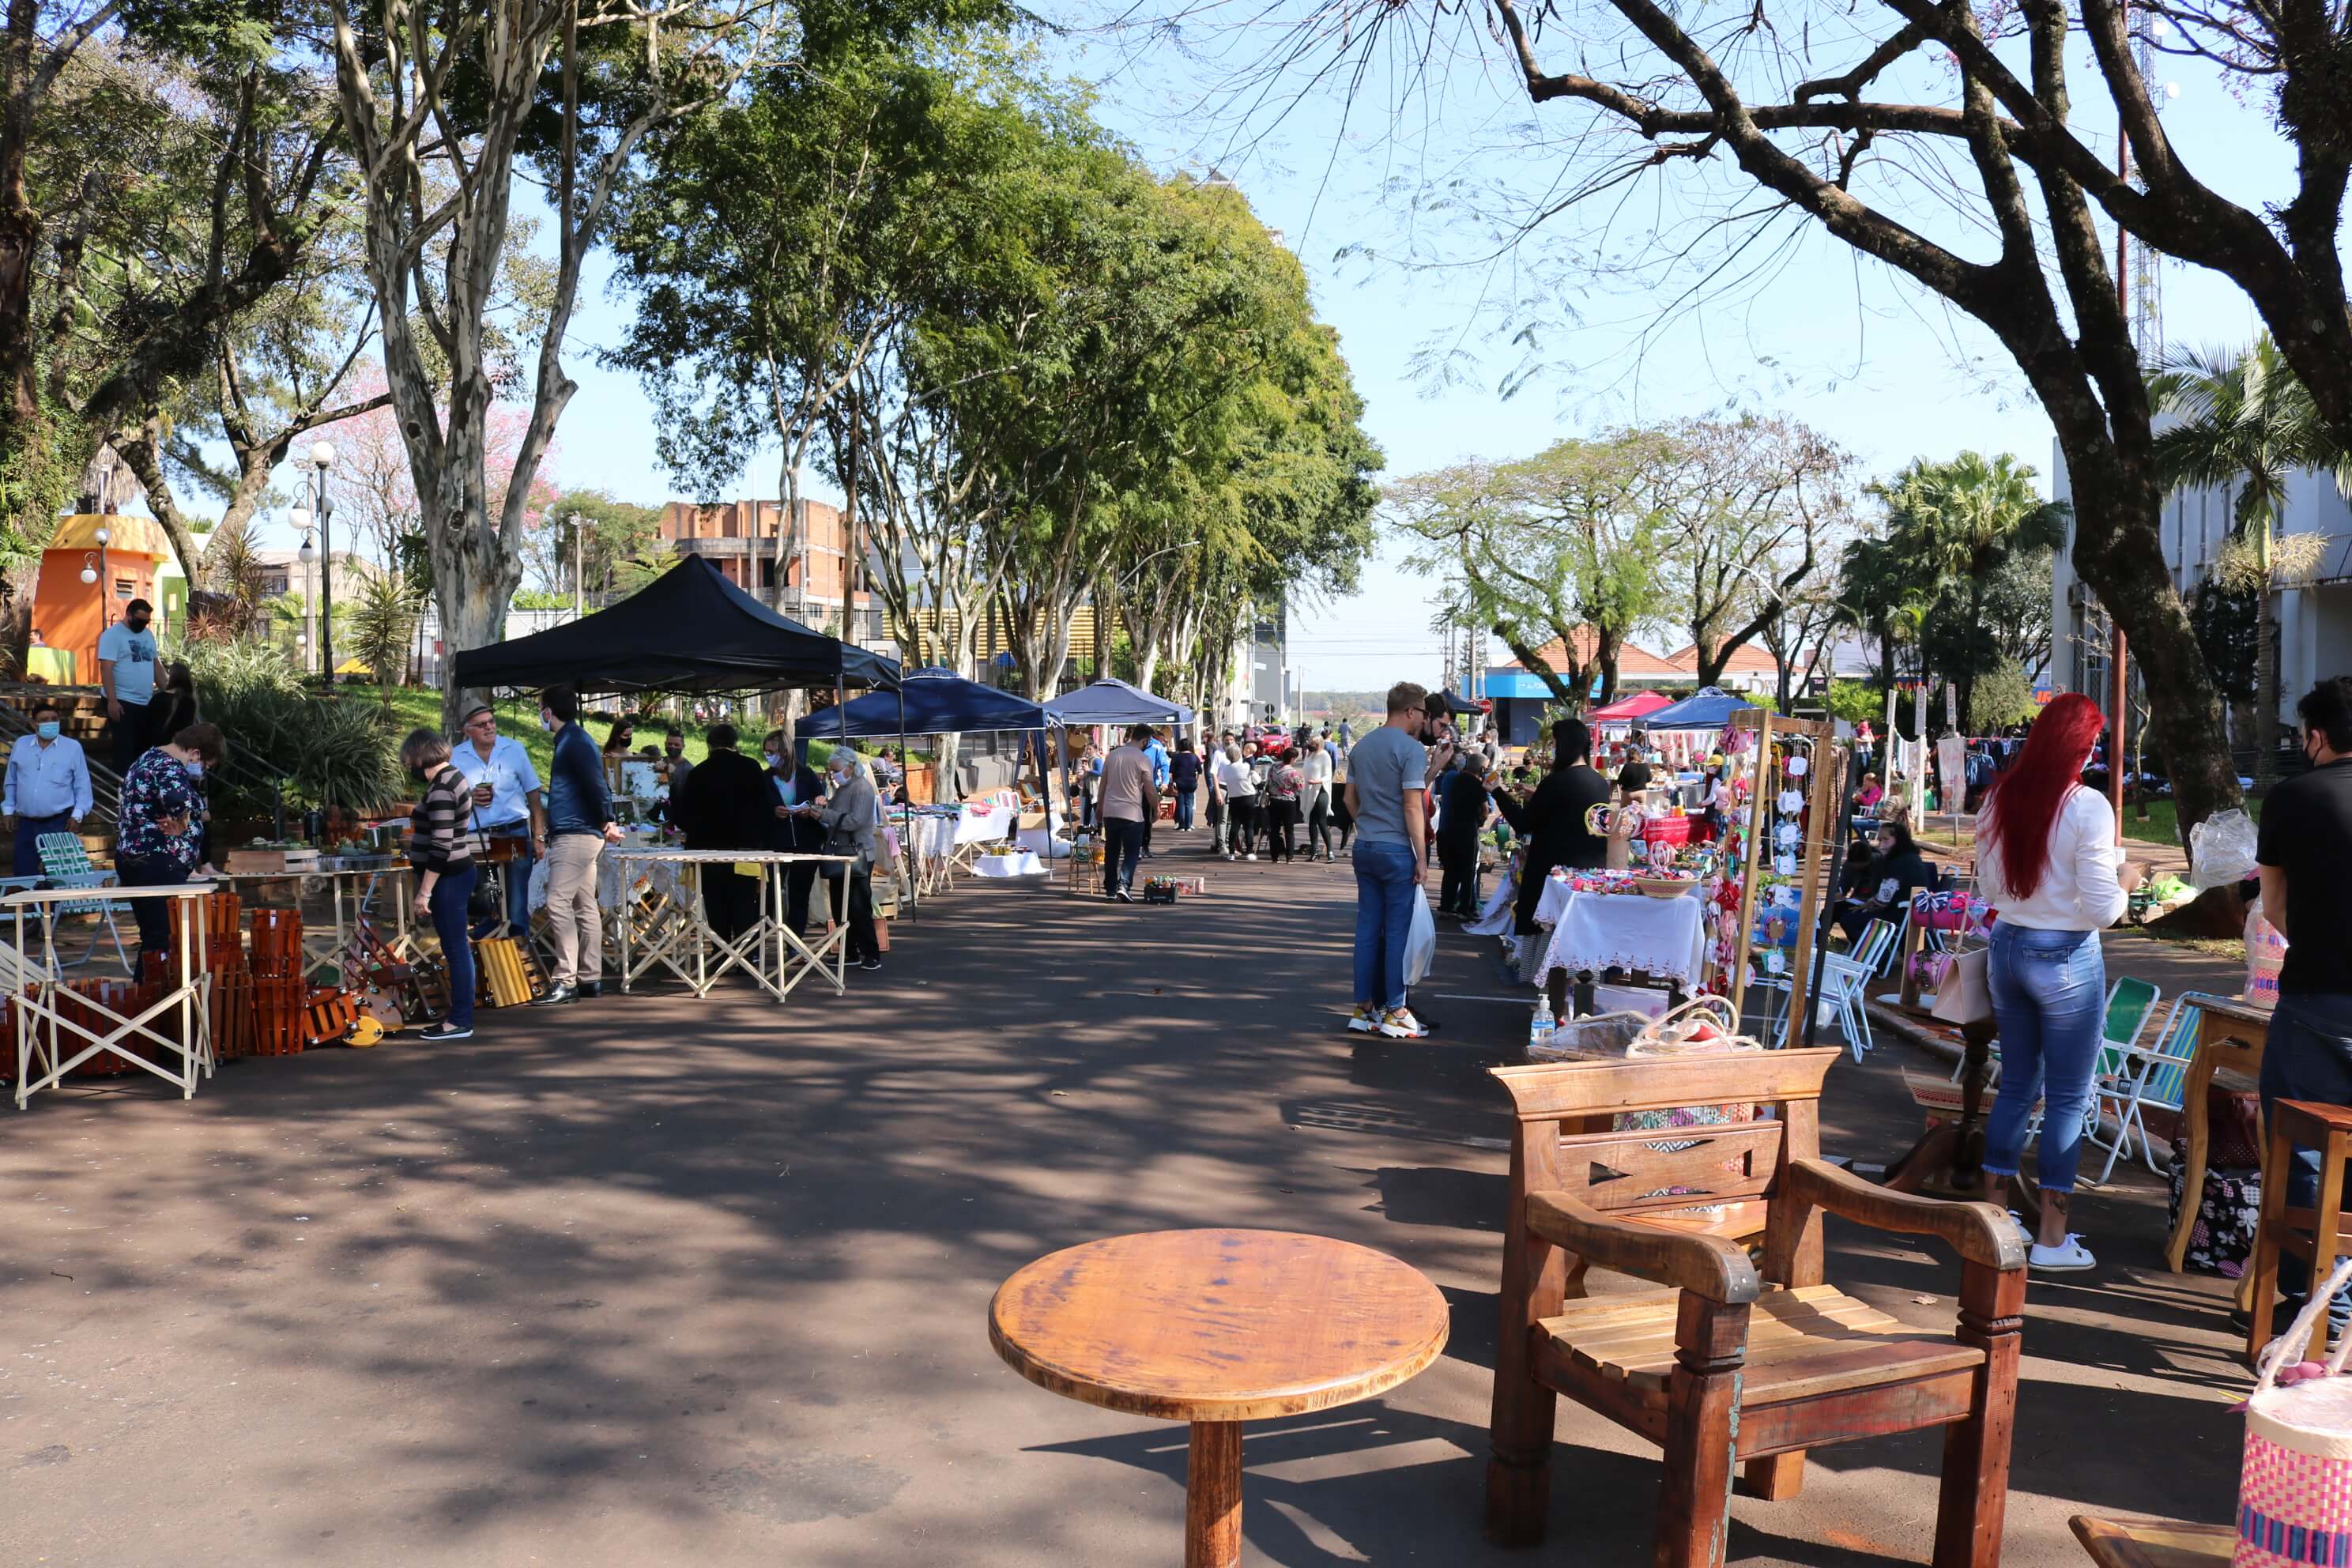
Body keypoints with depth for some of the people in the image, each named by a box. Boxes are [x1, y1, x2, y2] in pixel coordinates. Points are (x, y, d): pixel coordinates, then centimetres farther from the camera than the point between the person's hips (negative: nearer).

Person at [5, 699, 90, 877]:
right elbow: (11, 781, 16)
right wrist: (8, 809, 13)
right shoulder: (20, 745, 7)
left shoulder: (73, 747, -2)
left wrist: (77, 815, -6)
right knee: (23, 872, 6)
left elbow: (82, 784, 0)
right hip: (26, 822, 4)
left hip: (59, 822, -3)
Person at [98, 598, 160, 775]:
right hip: (123, 702, -7)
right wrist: (112, 701, -21)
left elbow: (155, 664, 21)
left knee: (145, 748, 11)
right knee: (125, 749, -6)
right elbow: (106, 670, -15)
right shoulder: (112, 635, -9)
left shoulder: (148, 634, 14)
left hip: (147, 702, 7)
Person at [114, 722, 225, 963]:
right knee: (165, 942, -11)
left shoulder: (150, 757, 19)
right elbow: (177, 797, -38)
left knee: (153, 939, 14)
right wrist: (182, 823, -20)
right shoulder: (170, 768, -16)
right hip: (157, 867, -11)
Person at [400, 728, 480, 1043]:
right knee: (455, 945, 13)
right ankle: (460, 1014, 20)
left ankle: (460, 1022, 0)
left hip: (447, 878, -10)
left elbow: (441, 847, -23)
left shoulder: (440, 790, -19)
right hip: (457, 873, 10)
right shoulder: (453, 776, 12)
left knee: (455, 948, -5)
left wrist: (424, 893, -21)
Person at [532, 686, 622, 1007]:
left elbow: (596, 784, -21)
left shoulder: (575, 742, -12)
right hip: (578, 834, 11)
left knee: (558, 903, -14)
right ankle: (589, 978, 14)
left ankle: (565, 981, -15)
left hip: (575, 834, -11)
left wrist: (608, 821, -24)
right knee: (584, 906, 10)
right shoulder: (572, 740, 18)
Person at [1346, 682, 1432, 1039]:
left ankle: (1363, 1008, 15)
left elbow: (1350, 799, 15)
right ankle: (1393, 1012, 4)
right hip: (1397, 850, -7)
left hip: (1365, 848, 7)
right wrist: (1422, 858, -12)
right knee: (1397, 930, 0)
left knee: (1368, 927, 10)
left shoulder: (1361, 746, 11)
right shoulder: (1412, 749, -13)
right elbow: (1412, 807, -16)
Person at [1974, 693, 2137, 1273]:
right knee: (2068, 1098, 5)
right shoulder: (2087, 807, -16)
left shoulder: (2000, 799, 1)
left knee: (2016, 1084, 18)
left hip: (2007, 948, 6)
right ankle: (2052, 1237, 11)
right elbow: (2101, 909, -14)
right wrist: (2125, 884, 5)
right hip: (2066, 960, -6)